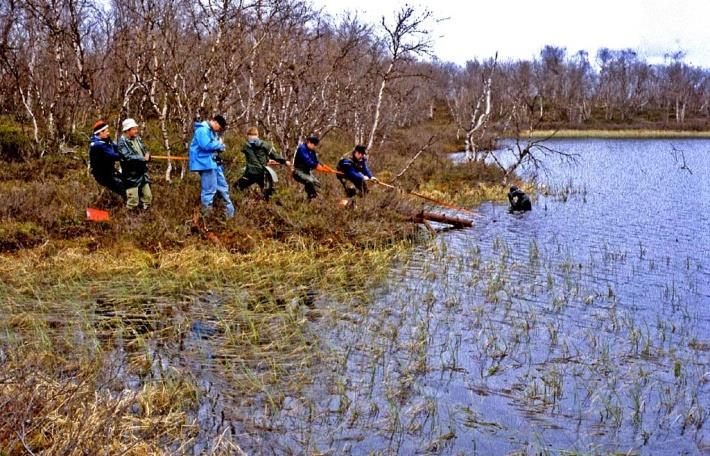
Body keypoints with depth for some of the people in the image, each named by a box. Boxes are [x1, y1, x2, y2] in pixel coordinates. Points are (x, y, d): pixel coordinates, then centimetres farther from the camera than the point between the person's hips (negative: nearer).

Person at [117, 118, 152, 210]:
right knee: (133, 202, -4)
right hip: (132, 176, -7)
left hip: (143, 174, 7)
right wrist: (143, 159, -17)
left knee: (147, 198, 14)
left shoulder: (137, 139, 8)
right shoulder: (122, 142, -14)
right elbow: (128, 158, -24)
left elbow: (145, 151, 15)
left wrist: (147, 155, -10)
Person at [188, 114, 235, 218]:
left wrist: (220, 146, -3)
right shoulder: (202, 130, -14)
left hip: (215, 163, 10)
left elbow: (218, 147, 20)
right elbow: (206, 145, -25)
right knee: (209, 190, -9)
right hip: (206, 164, -10)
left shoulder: (213, 132, 17)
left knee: (223, 187, 15)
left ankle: (230, 213, 25)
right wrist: (219, 144, -9)